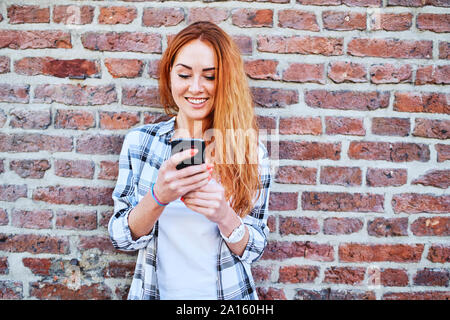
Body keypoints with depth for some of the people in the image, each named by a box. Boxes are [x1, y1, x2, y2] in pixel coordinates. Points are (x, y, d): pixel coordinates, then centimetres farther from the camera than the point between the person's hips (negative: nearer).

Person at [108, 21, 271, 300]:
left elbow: (254, 249, -8)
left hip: (227, 293, 0)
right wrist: (159, 196, -27)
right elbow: (122, 238, -9)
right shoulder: (139, 141, -8)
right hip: (154, 291, 1)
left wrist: (224, 215, -28)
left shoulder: (250, 148, -11)